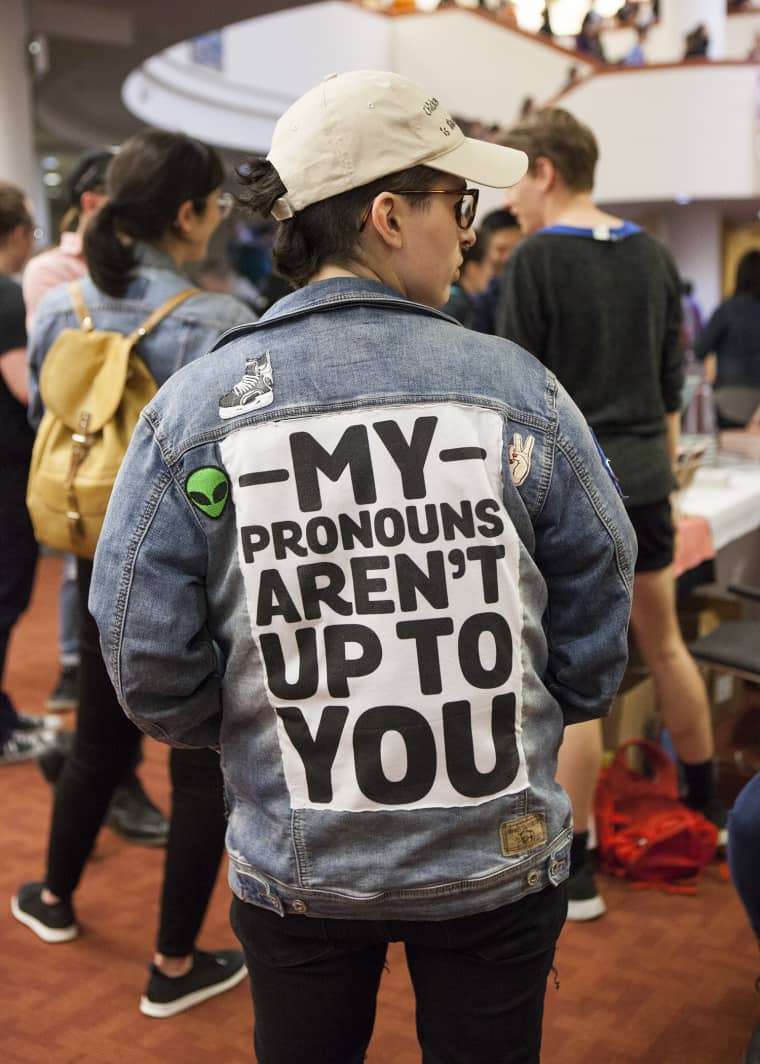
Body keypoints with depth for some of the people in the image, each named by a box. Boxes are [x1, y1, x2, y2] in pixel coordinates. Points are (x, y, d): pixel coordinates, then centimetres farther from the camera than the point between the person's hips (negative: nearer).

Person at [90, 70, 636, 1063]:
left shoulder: (194, 410, -14)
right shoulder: (516, 389, -14)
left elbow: (148, 664, -10)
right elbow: (599, 607, -5)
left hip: (295, 868, 1)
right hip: (498, 862, 0)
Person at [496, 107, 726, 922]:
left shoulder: (537, 258, -10)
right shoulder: (652, 256, 8)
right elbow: (672, 384, 14)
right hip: (644, 481, 7)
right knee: (663, 644, 23)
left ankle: (574, 873, 9)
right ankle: (708, 805, 39)